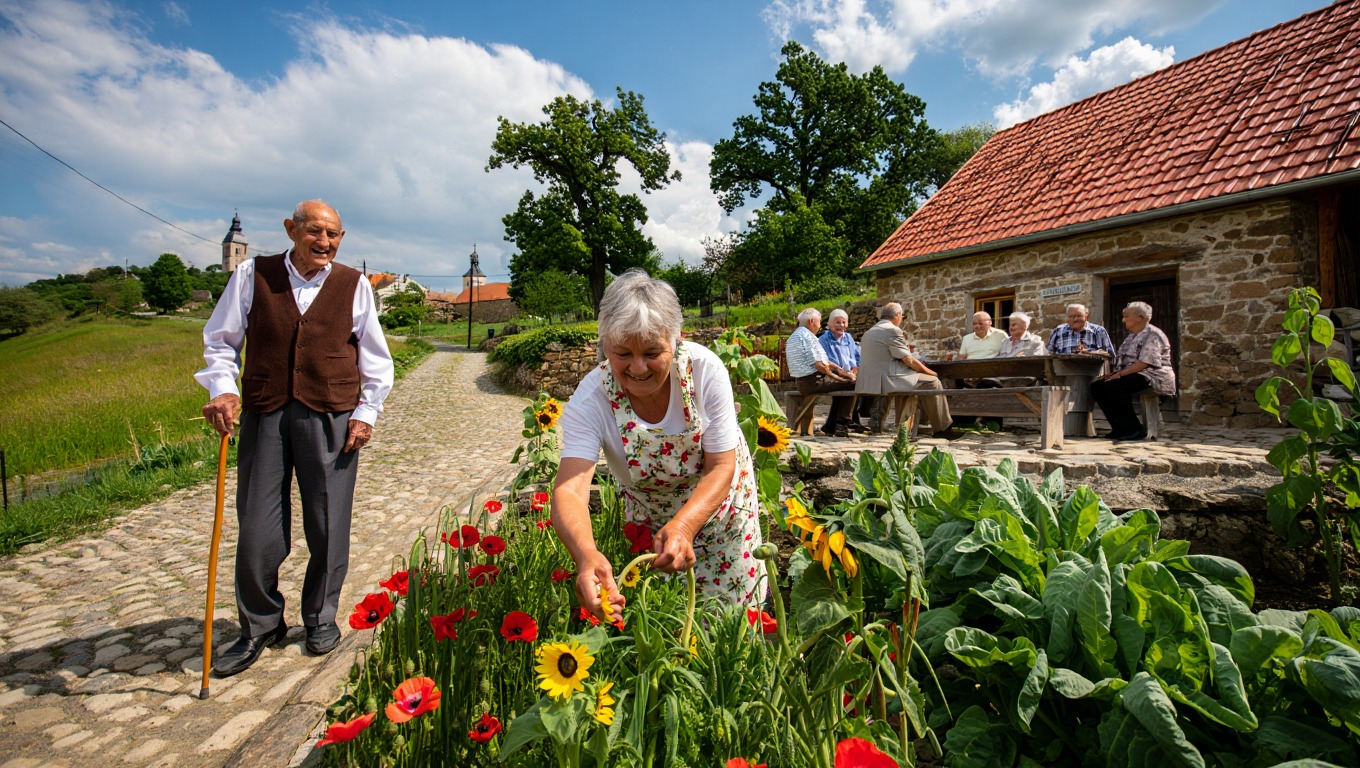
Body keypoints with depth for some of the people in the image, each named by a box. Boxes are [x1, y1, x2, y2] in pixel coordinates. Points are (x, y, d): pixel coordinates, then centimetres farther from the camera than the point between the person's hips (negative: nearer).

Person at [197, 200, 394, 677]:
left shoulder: (354, 285, 5)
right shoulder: (252, 276, 6)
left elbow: (375, 357, 10)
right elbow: (219, 341, 12)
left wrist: (366, 412, 2)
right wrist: (222, 388, -5)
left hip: (332, 418, 0)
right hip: (264, 416, 1)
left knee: (328, 527, 6)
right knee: (256, 531, 4)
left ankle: (320, 619, 27)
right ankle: (259, 628, 25)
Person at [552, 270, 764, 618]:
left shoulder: (704, 368, -29)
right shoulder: (590, 400, -30)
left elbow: (721, 466, -24)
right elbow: (569, 489, -41)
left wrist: (683, 526, -43)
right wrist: (587, 556, -62)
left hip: (721, 500, 0)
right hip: (649, 519, 0)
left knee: (732, 609, 13)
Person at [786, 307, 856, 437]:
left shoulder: (794, 336, 18)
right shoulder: (806, 336, -15)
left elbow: (819, 358, 19)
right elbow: (819, 364, -22)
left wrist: (837, 368, 12)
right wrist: (835, 376, -8)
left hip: (801, 382, 11)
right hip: (813, 381, -11)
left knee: (840, 383, 26)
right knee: (851, 383, -4)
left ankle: (830, 427, 22)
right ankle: (840, 425, 1)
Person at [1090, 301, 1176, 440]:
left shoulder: (1152, 335, -11)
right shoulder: (1132, 336, 20)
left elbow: (1144, 363, -21)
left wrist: (1120, 374, -22)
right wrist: (1115, 373, 5)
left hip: (1152, 377, -10)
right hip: (1132, 375, 10)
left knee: (1112, 386, -32)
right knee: (1096, 386, -7)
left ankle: (1134, 428, -20)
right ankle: (1121, 428, -7)